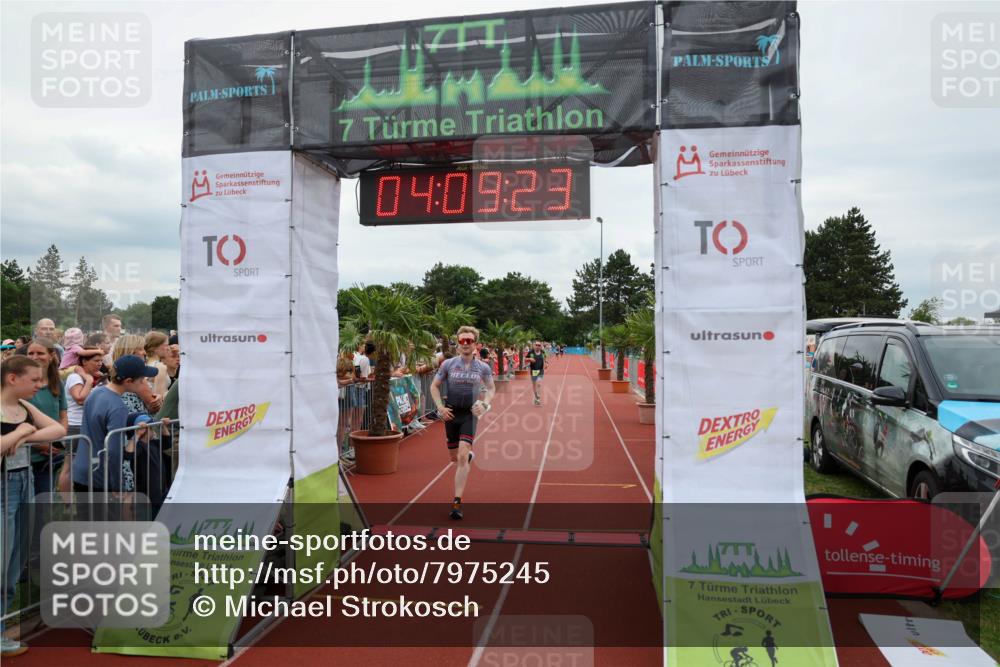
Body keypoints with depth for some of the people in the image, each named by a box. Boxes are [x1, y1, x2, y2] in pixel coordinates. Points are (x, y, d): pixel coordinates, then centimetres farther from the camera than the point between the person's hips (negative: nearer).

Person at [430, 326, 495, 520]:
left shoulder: (483, 367, -2)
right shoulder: (448, 364, -2)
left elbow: (491, 389, 13)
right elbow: (434, 386, 7)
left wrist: (484, 403, -6)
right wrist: (440, 407, -6)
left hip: (470, 414, -2)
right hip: (451, 414, 2)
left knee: (462, 457, -15)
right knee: (454, 457, 14)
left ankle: (457, 502, -9)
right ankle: (469, 455, 52)